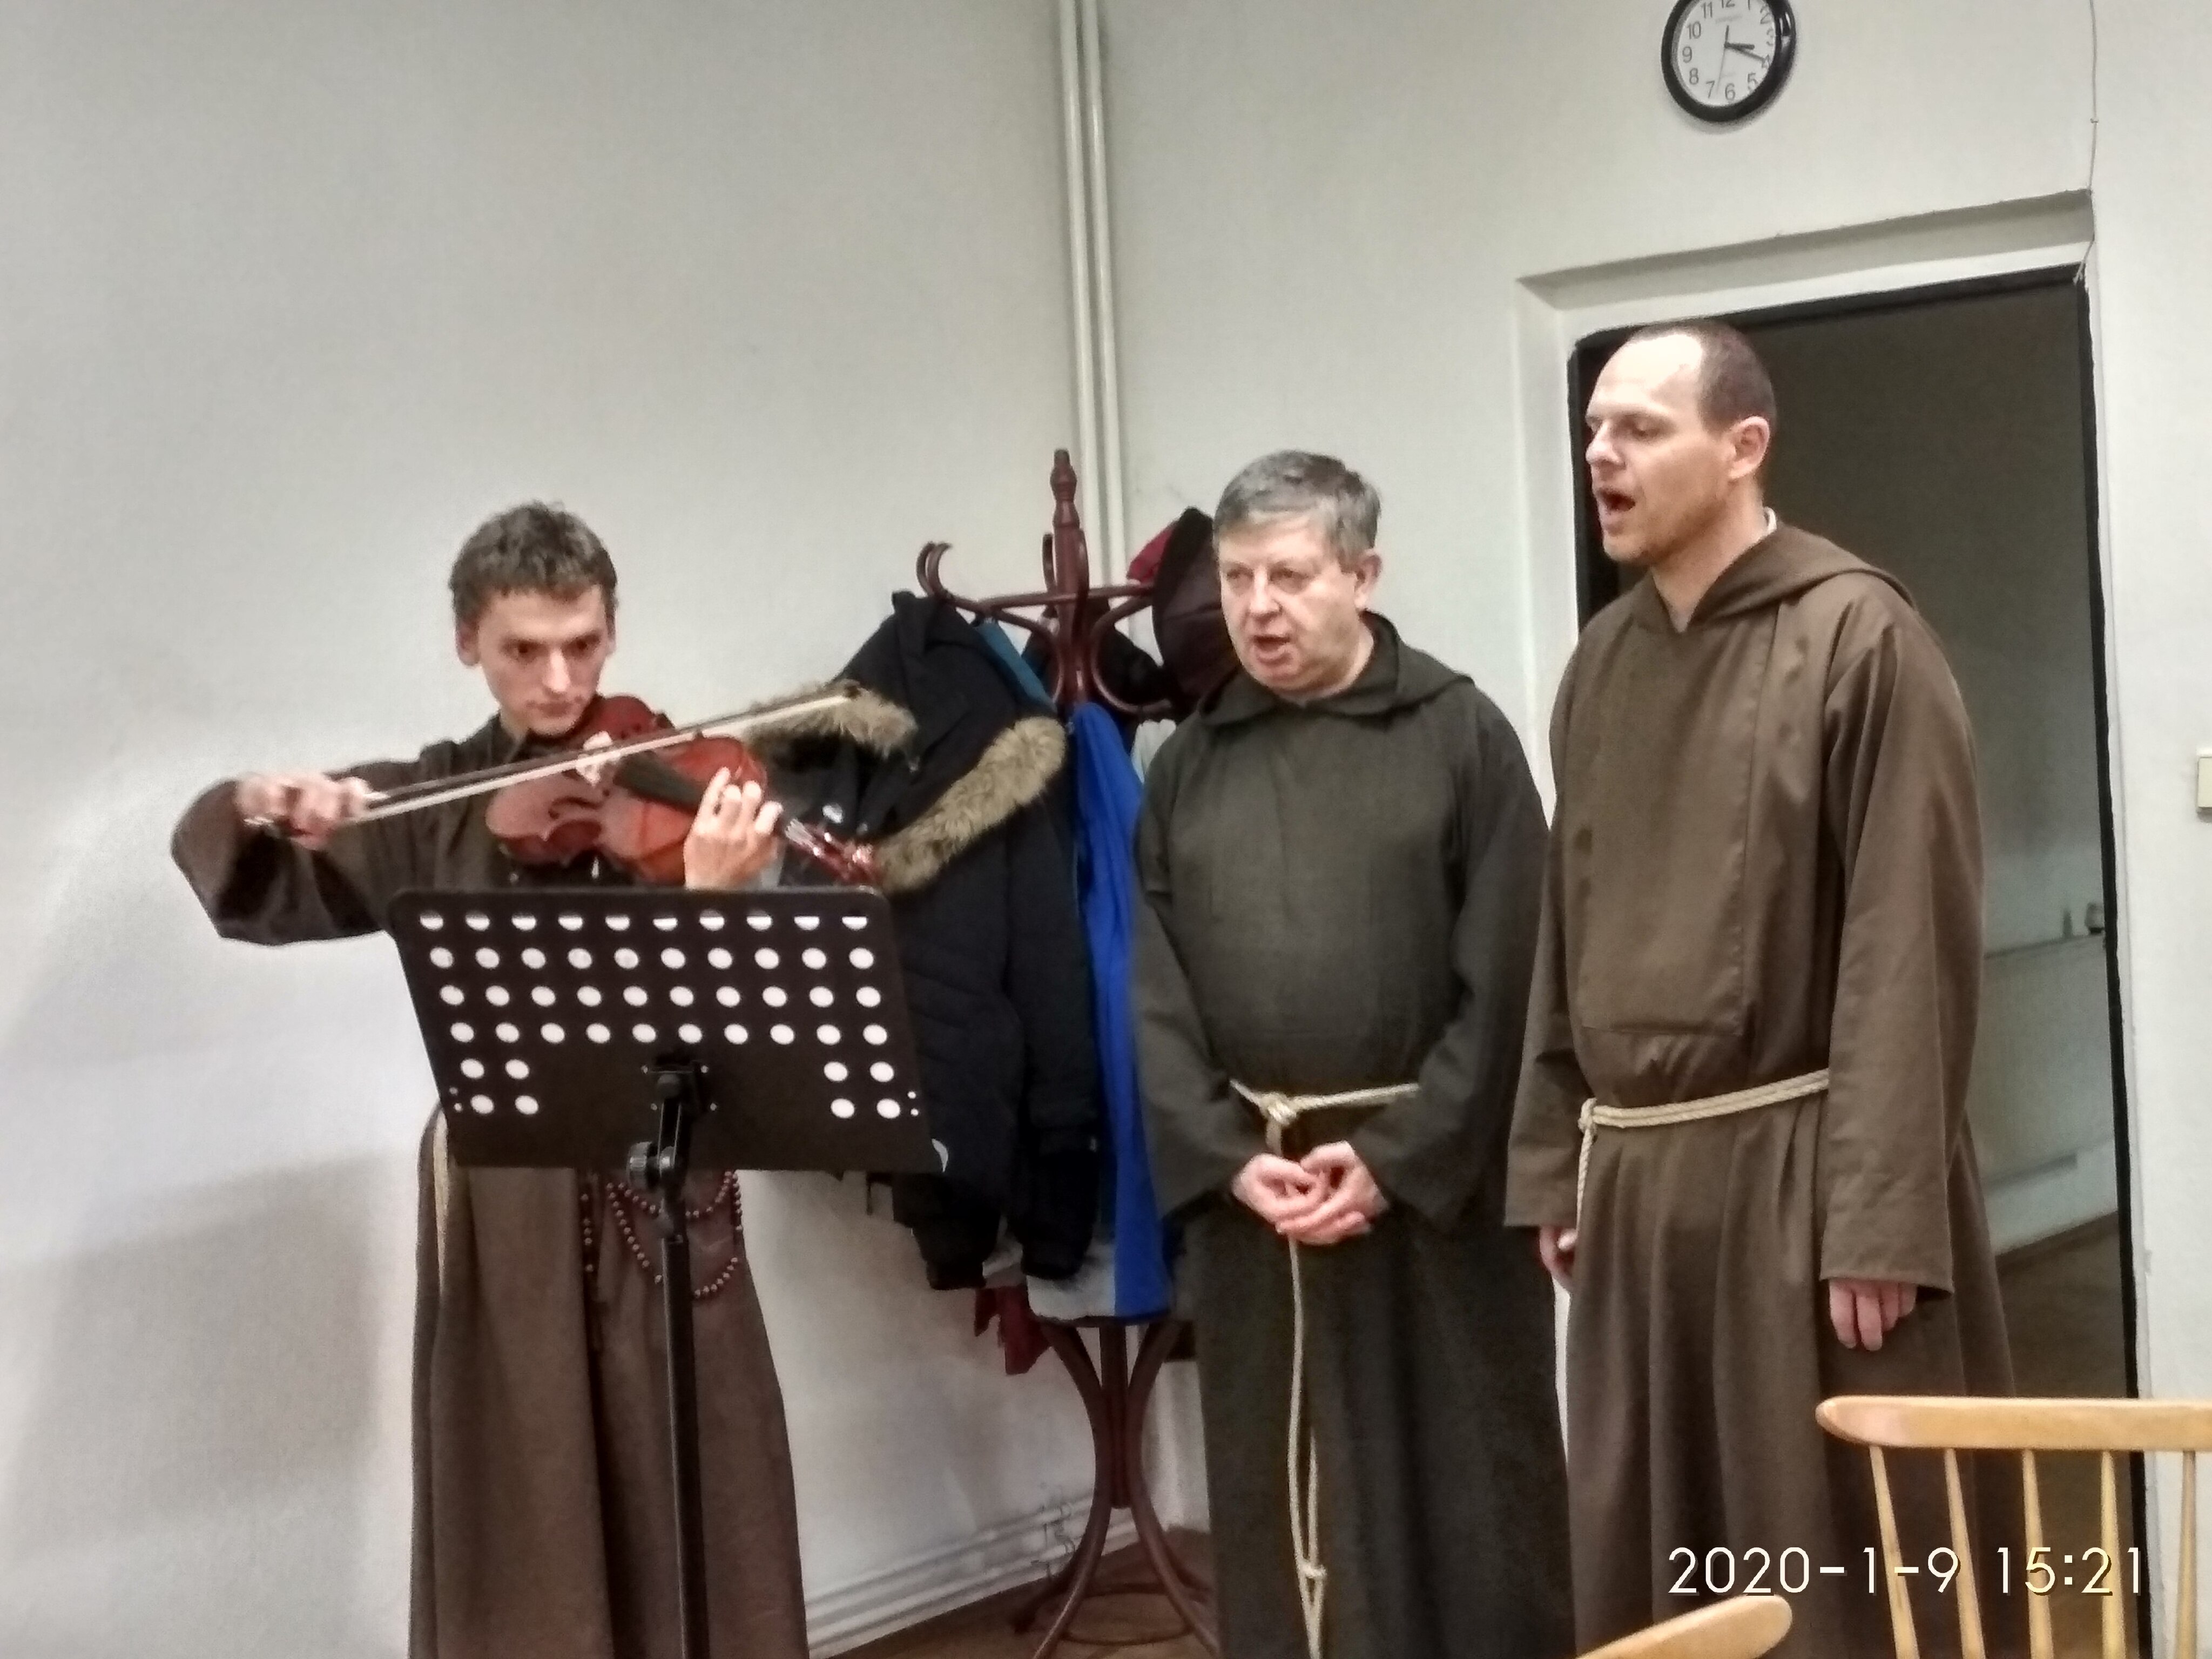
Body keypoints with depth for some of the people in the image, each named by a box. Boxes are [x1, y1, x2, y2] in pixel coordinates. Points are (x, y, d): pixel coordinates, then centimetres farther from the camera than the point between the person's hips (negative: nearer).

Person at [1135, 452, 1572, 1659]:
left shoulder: (1460, 736, -2)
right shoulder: (1188, 766, 9)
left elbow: (1503, 983, -8)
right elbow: (1155, 997, 5)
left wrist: (1395, 1159, -13)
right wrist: (1228, 1157, -7)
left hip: (1436, 1181, -3)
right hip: (1246, 1191, 4)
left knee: (1460, 1493, 5)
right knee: (1278, 1504, 10)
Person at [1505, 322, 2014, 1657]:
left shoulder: (1858, 636, -10)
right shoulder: (1603, 661, 11)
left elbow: (1913, 946, -14)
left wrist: (1881, 1216, -18)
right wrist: (1554, 1165, 12)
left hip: (1800, 1170, -6)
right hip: (1633, 1178, 6)